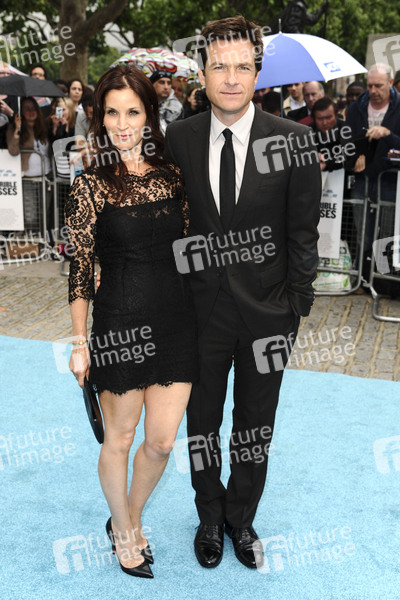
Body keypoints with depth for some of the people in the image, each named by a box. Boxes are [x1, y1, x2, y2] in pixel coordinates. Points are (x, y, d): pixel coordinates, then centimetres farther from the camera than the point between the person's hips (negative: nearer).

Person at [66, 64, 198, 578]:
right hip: (120, 322, -4)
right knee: (119, 438, 14)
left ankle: (131, 519, 39)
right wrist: (80, 343, -6)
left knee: (162, 441, 10)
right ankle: (122, 531, 39)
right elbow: (79, 270, -6)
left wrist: (195, 314, 12)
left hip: (175, 319, 4)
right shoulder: (90, 185, -7)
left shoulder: (170, 175, 5)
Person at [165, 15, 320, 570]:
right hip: (202, 309, 1)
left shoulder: (293, 140, -9)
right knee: (202, 423, 16)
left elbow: (302, 233, -5)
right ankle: (210, 517, 41)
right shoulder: (178, 138, -4)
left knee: (255, 426, 16)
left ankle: (242, 518, 40)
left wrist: (298, 307, -5)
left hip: (267, 311, -1)